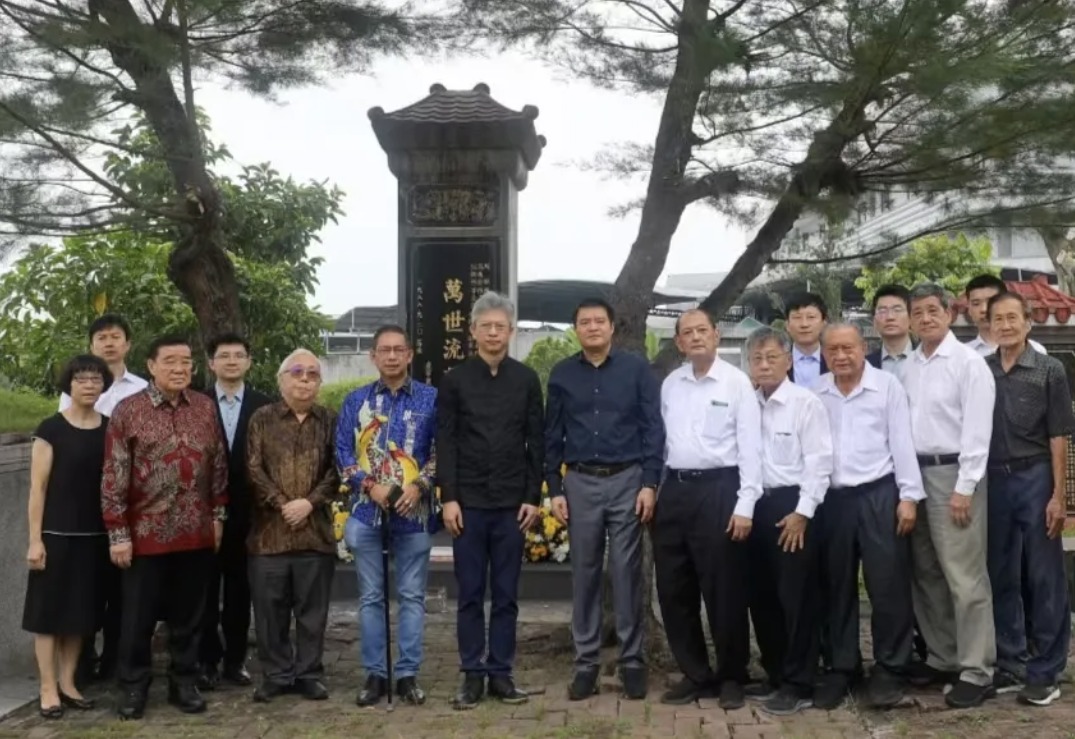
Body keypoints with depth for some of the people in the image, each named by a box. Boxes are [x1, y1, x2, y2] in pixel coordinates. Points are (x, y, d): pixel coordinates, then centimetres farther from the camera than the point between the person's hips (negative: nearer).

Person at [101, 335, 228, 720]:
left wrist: (217, 514, 10)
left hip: (197, 533, 3)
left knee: (188, 615, 13)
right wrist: (118, 533, -9)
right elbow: (114, 476, -7)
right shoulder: (128, 410, -6)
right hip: (146, 533, -3)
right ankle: (133, 686, 23)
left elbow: (218, 465, 12)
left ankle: (184, 683, 26)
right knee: (139, 616, 8)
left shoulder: (206, 408, 5)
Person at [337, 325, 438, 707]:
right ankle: (375, 674, 15)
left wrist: (420, 486, -12)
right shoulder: (356, 401, 6)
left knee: (412, 595, 4)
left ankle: (408, 674, 13)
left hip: (414, 511, -1)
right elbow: (342, 452, 4)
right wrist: (370, 486, -10)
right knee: (371, 597, 6)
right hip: (367, 510, 1)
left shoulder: (431, 399, 2)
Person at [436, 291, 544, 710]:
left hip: (512, 503, 1)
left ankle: (501, 674, 15)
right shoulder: (455, 381, 2)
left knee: (506, 594, 7)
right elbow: (445, 443, 0)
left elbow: (536, 442, 5)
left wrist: (533, 497, -1)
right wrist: (449, 497, -7)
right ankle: (472, 675, 13)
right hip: (468, 503, -1)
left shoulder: (526, 380, 5)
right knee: (470, 594, 5)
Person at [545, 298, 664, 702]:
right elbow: (552, 436, 9)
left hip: (627, 480, -2)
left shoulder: (636, 368, 0)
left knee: (627, 573, 2)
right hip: (580, 483, 2)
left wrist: (650, 483, -8)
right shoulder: (562, 374, 6)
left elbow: (653, 428, -2)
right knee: (584, 574, 7)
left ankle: (632, 660, 12)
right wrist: (554, 489, 3)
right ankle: (586, 662, 15)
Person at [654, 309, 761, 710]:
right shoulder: (670, 385, 11)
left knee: (724, 590, 2)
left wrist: (745, 504, -13)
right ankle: (695, 673, 24)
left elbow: (749, 446, -7)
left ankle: (731, 677, 19)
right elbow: (661, 440, 13)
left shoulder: (737, 382, -4)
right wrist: (653, 490, 8)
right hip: (674, 490, 5)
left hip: (717, 489, -5)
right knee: (673, 589, 9)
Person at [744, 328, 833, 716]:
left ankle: (798, 684, 9)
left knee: (796, 596, -1)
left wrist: (802, 512, -14)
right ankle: (776, 675, 25)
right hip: (759, 505, 6)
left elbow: (819, 462, -10)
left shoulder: (806, 403, -7)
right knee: (761, 596, 11)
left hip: (793, 506, -6)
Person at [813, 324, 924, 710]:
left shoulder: (887, 385, -2)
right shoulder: (815, 393, 6)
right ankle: (841, 667, 21)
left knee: (888, 585, 1)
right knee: (837, 587, 10)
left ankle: (888, 669, 14)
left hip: (879, 494, -3)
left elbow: (902, 443, -3)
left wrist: (909, 496, -7)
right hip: (832, 498, 3)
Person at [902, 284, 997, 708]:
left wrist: (964, 487, -16)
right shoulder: (909, 367, 11)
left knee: (964, 576, -5)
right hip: (915, 473, 7)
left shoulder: (968, 363, -7)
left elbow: (977, 430, -12)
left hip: (952, 472, -7)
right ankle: (943, 658, 24)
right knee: (927, 574, 12)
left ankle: (977, 672, 3)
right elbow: (902, 423, 11)